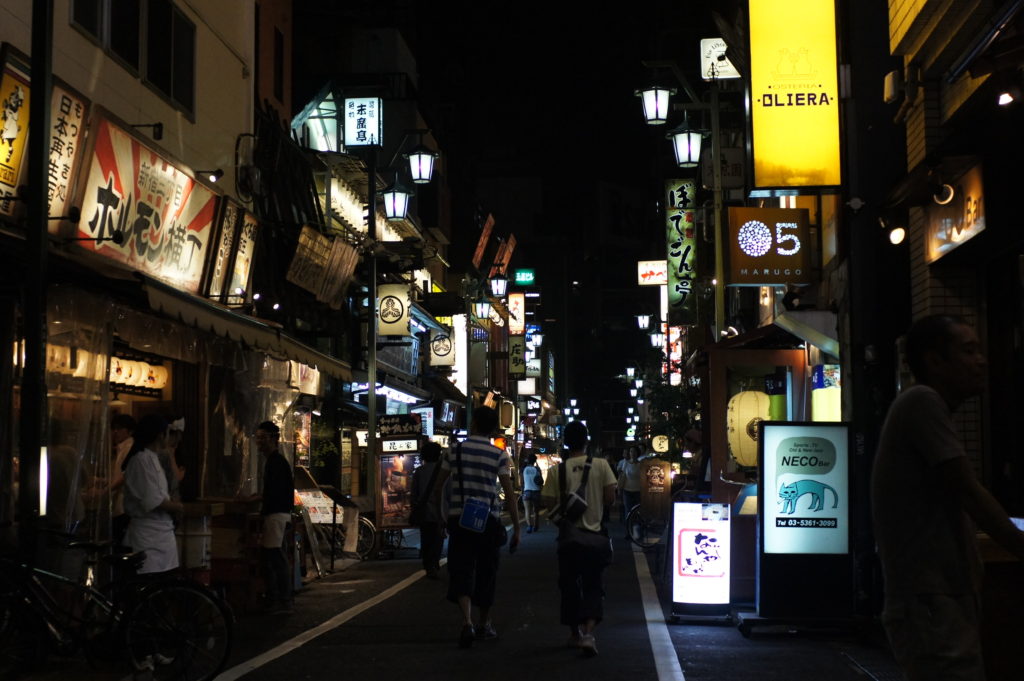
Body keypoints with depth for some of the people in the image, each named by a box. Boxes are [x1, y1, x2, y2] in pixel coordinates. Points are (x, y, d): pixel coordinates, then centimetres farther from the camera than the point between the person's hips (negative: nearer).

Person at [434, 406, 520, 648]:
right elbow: (510, 494, -6)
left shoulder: (456, 451, 2)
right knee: (487, 572, 14)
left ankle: (467, 622, -22)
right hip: (489, 520, 0)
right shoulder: (499, 455, -2)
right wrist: (516, 529, -1)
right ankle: (484, 625, 27)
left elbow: (439, 487, 9)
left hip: (459, 519, 0)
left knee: (461, 571, -1)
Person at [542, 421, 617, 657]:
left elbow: (550, 504, -6)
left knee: (569, 585, 13)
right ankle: (588, 632, -14)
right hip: (594, 532, 0)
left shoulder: (556, 470, -7)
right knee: (592, 586, 6)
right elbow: (610, 498, -6)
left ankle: (575, 633, 21)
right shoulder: (600, 465, -7)